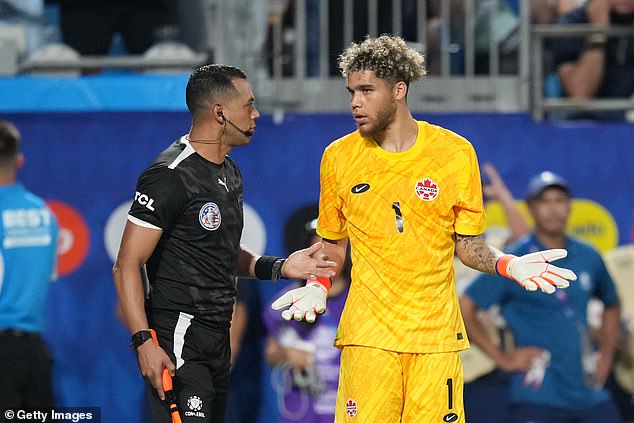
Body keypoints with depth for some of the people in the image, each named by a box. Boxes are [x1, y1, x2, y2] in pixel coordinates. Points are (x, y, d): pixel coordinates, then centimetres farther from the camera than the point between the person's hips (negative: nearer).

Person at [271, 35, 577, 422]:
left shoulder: (455, 153, 2)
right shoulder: (339, 157, 4)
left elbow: (468, 245, 7)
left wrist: (506, 264, -11)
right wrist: (318, 285, -4)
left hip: (437, 334, 0)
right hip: (368, 334, 0)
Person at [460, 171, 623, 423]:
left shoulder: (588, 258, 11)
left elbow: (611, 304, 29)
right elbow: (464, 308, -6)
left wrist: (606, 353, 17)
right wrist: (501, 358, -6)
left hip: (592, 399, 5)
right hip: (538, 399, -5)